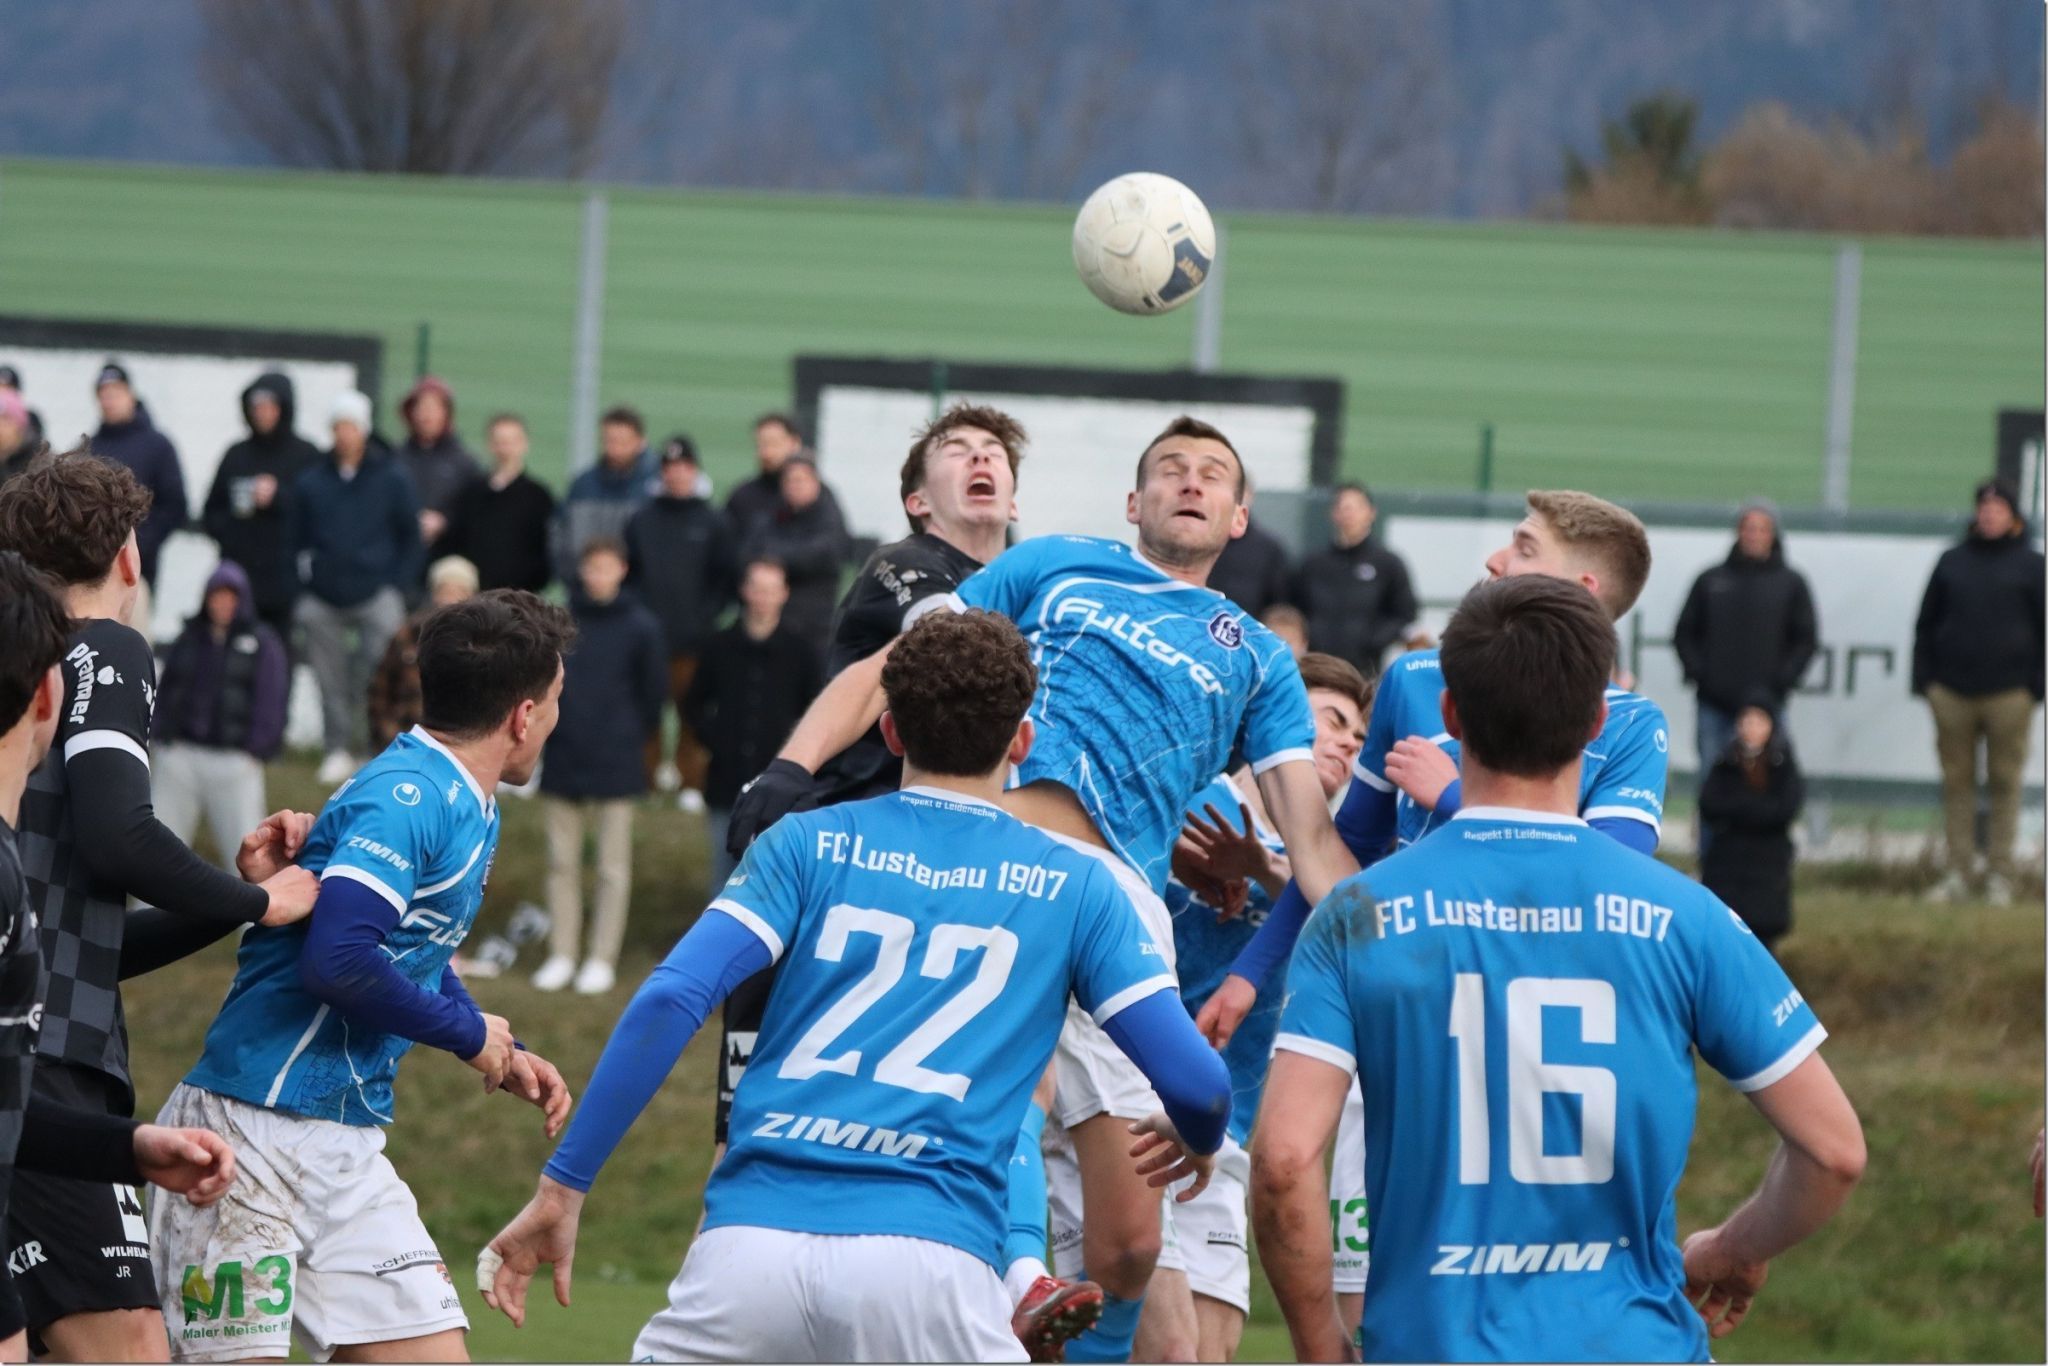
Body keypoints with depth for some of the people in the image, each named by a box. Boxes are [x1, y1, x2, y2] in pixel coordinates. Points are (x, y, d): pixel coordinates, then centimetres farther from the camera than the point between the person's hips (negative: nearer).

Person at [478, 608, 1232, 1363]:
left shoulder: (808, 844, 13)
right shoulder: (1074, 885, 13)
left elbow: (667, 1003, 1)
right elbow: (1196, 1082, 9)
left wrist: (562, 1186, 3)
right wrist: (1195, 1138, 33)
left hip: (749, 1244, 1)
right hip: (928, 1262, -1)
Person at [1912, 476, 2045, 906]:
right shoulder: (1952, 562, 12)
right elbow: (1927, 624, 15)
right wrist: (1924, 679, 6)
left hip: (2008, 693, -3)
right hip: (1952, 692, 3)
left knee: (2004, 783, -1)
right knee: (1956, 781, 2)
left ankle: (1999, 875, 3)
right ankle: (1957, 872, 6)